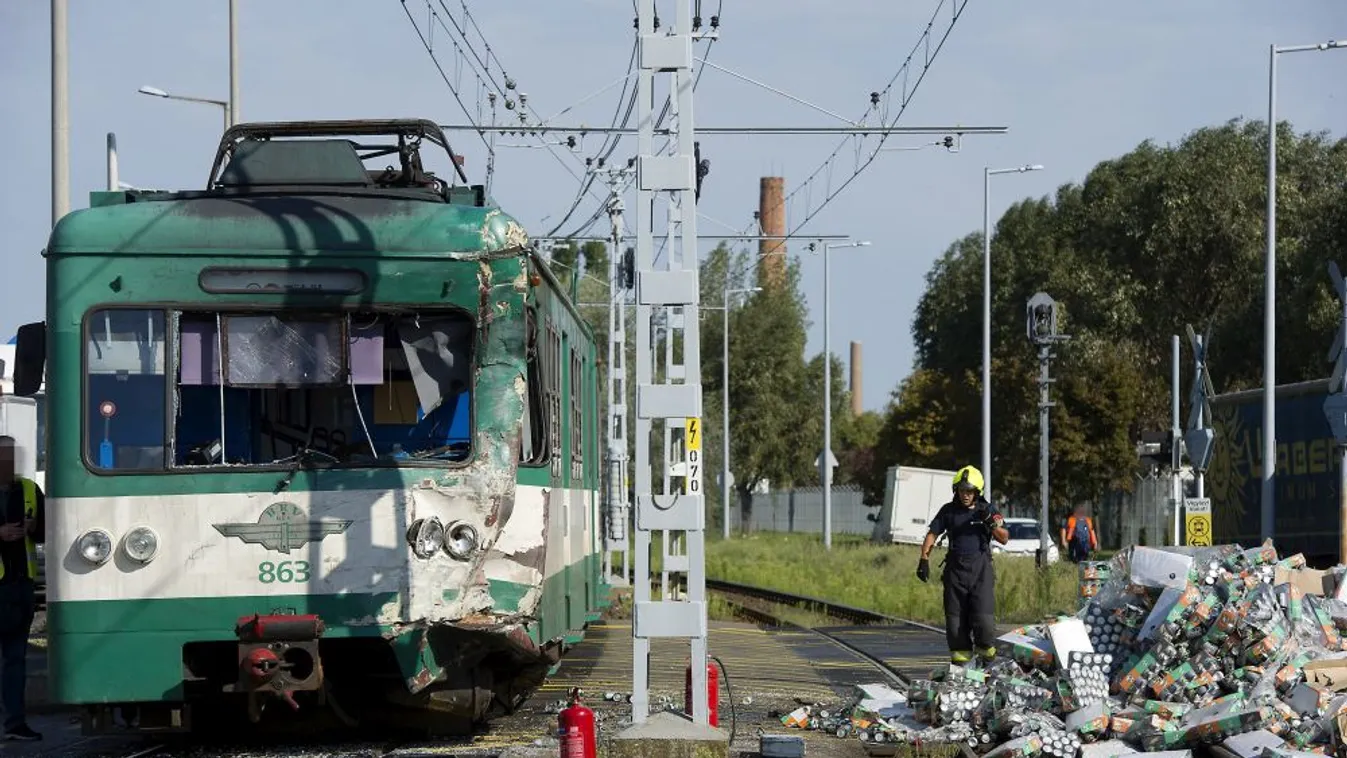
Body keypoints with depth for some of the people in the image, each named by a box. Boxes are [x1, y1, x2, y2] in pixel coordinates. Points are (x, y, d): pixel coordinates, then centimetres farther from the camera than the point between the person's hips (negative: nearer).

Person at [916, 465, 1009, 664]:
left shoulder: (988, 510, 7)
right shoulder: (948, 510, 9)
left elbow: (1004, 539, 6)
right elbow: (932, 534, 10)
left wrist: (991, 522, -11)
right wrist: (924, 559, -2)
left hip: (981, 567, -2)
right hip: (955, 568, 2)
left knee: (983, 615, -13)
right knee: (955, 616, 0)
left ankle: (987, 656, 1)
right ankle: (960, 657, 5)